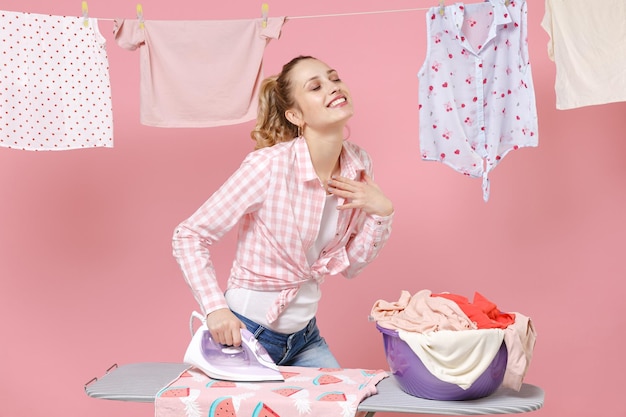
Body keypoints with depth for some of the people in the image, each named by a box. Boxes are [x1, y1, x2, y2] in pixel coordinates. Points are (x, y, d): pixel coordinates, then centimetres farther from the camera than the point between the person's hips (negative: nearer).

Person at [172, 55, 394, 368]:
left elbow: (349, 265, 2)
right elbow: (189, 236, -18)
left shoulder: (358, 165, -6)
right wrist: (215, 309, -27)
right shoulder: (269, 165, -24)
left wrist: (382, 213, -12)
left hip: (304, 335, 6)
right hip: (245, 332, -5)